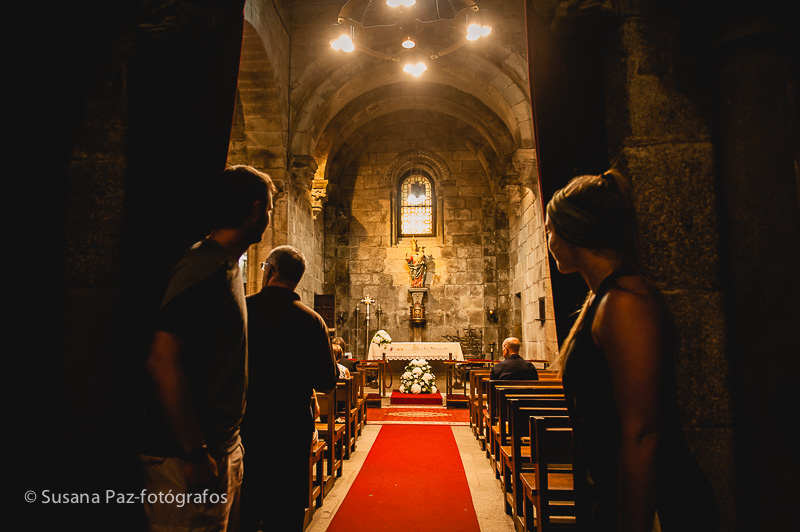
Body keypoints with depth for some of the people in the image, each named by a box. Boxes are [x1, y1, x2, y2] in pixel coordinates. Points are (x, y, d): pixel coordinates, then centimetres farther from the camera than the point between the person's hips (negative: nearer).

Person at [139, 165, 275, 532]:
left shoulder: (227, 266, 12)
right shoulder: (205, 267, -19)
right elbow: (162, 361, -26)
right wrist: (195, 454, -21)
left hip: (223, 448, 10)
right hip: (189, 459, -10)